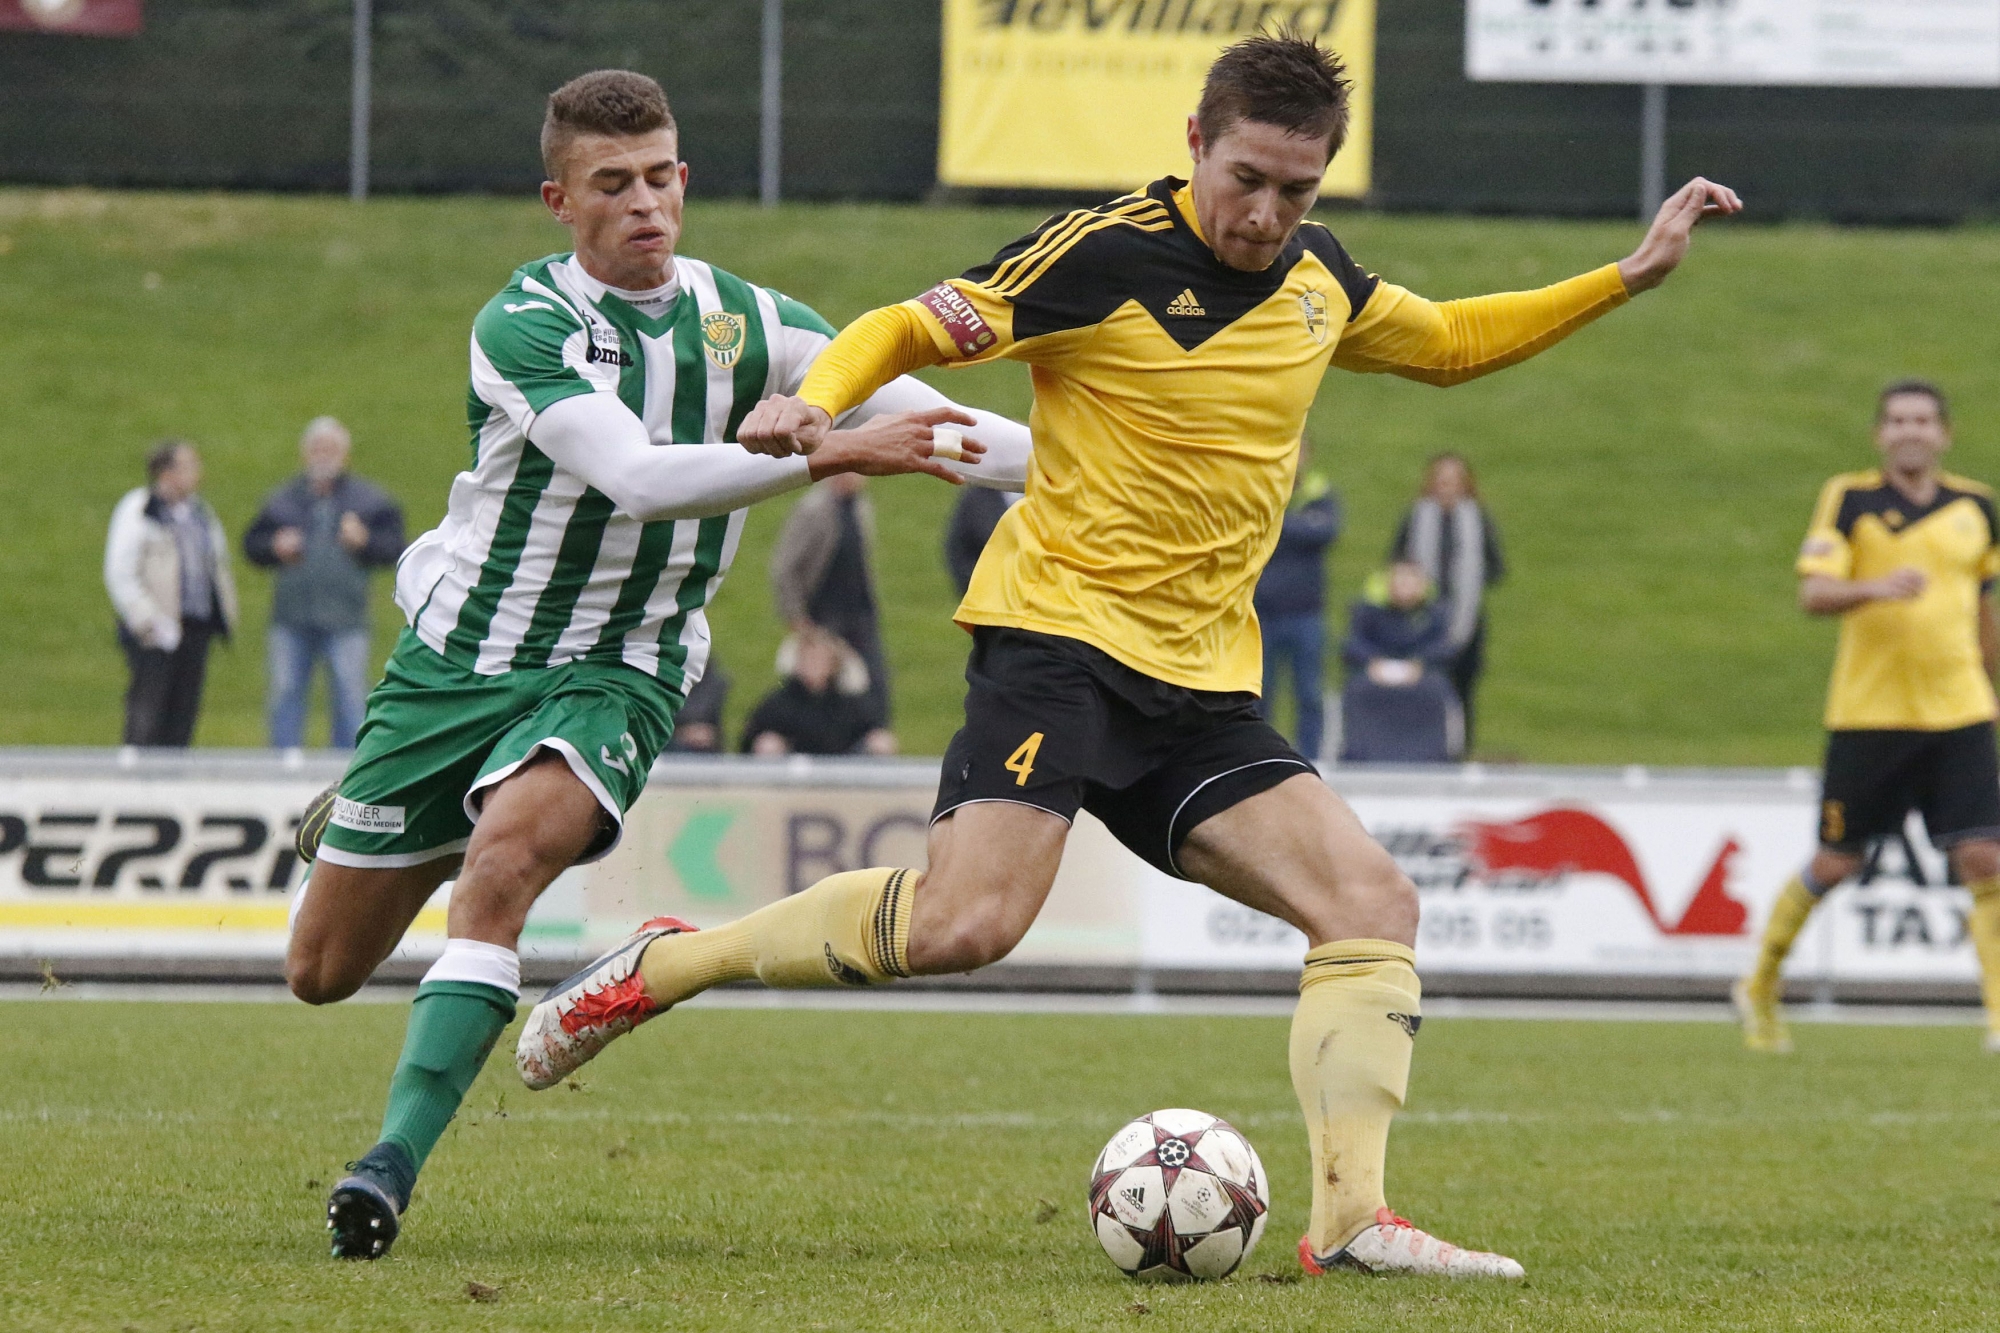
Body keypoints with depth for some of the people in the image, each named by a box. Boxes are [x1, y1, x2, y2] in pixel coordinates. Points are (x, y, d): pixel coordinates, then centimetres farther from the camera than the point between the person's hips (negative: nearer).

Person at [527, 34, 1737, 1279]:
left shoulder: (1318, 275, 12)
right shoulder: (1107, 253, -10)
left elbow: (1447, 342, 31)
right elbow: (909, 328, -5)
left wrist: (1627, 277, 24)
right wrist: (814, 403, -26)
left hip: (1202, 684, 7)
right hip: (1062, 630, -7)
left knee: (1374, 907, -6)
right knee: (967, 921, -25)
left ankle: (1352, 1219, -8)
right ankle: (658, 967, -8)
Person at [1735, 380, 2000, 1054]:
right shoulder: (1849, 499, -4)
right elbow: (1814, 592, -15)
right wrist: (1877, 587, -33)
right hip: (1868, 714, -3)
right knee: (1835, 863, 3)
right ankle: (1760, 988, 25)